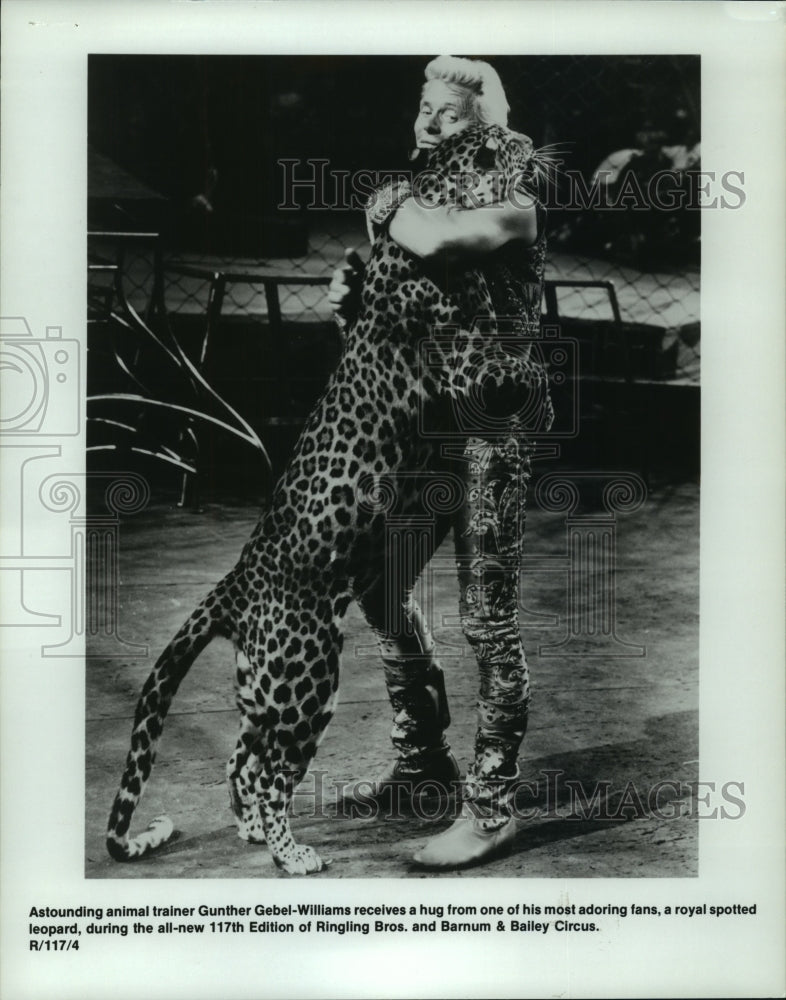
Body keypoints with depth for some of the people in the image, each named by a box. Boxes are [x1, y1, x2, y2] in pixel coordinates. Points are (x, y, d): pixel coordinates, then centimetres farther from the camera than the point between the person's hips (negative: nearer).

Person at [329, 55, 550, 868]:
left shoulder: (510, 206, -10)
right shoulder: (422, 199, 13)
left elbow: (435, 240, -32)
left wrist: (390, 209, -11)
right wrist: (350, 302, -4)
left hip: (488, 428, -8)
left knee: (487, 620, -4)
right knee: (380, 581, 15)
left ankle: (491, 809, 8)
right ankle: (421, 758, 33)